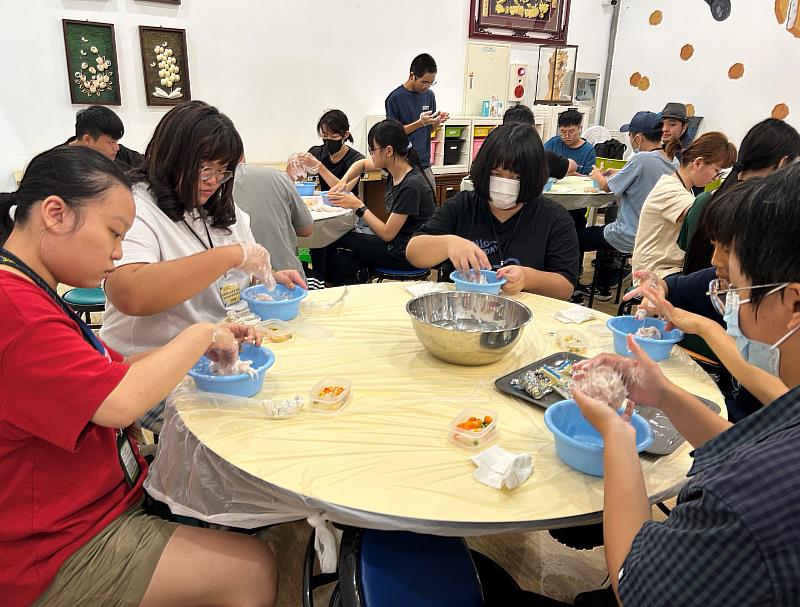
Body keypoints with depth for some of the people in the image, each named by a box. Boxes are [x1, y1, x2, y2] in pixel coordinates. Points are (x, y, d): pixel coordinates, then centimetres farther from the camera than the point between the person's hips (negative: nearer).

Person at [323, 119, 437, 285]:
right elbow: (362, 164, 20)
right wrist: (343, 182, 2)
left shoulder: (411, 186, -25)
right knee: (340, 259, -3)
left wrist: (358, 206, -15)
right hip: (398, 242, 8)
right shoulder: (395, 165, 0)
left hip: (408, 255, -8)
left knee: (337, 240, -1)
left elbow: (387, 234, -22)